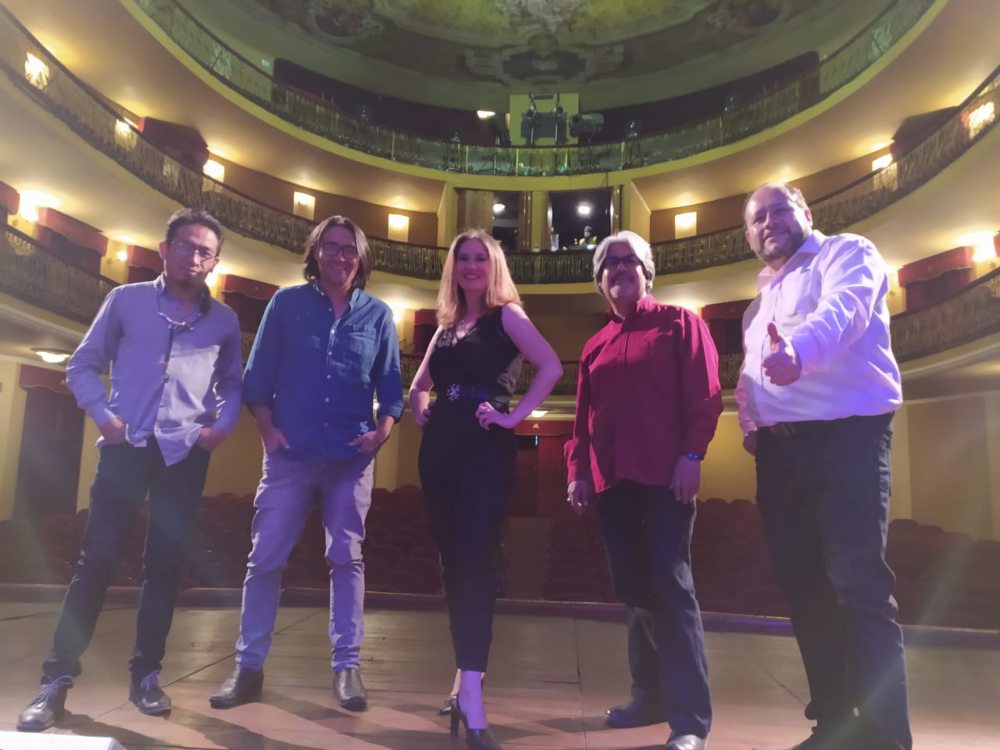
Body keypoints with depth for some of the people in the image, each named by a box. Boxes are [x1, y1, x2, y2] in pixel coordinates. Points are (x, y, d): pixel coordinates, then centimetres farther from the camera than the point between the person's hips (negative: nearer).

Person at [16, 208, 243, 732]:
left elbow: (232, 383, 16)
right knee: (96, 559, -1)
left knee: (164, 564, 6)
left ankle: (145, 675, 17)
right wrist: (103, 415, -7)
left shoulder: (223, 320, 10)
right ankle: (57, 678, 10)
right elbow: (83, 364, 7)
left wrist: (222, 425, -1)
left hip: (185, 454, 2)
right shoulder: (127, 300, 6)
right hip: (127, 447, -1)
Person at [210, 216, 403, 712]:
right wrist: (267, 430, -5)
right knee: (265, 558, 3)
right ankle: (248, 666, 16)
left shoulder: (377, 314, 6)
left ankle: (347, 665, 14)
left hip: (350, 457, 0)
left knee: (346, 558, 6)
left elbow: (390, 385, 7)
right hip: (291, 452, 0)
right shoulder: (286, 303, 5)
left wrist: (383, 431, -8)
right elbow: (257, 376, 5)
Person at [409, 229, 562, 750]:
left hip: (486, 448, -6)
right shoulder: (445, 326, 19)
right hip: (440, 448, 6)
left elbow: (551, 367, -13)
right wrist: (419, 411, 12)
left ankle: (471, 695, -13)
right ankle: (467, 678, 21)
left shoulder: (506, 316, 2)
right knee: (451, 561, 9)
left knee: (475, 560, -13)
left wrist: (515, 416, -14)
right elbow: (419, 384, 31)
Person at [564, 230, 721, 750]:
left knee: (670, 585, -7)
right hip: (611, 479, 5)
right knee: (632, 587, 9)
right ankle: (651, 697, 22)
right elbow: (584, 416, 17)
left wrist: (692, 455, -15)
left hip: (665, 474, -5)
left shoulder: (679, 323, 5)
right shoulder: (595, 346, 19)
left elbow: (705, 394, -4)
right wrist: (577, 470, 8)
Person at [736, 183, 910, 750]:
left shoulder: (846, 253, 3)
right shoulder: (762, 299, 25)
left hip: (844, 431, -7)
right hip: (778, 447, 7)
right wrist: (749, 423, 6)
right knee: (803, 584, 7)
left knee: (857, 583, -13)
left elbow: (844, 307, -21)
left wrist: (800, 347, -42)